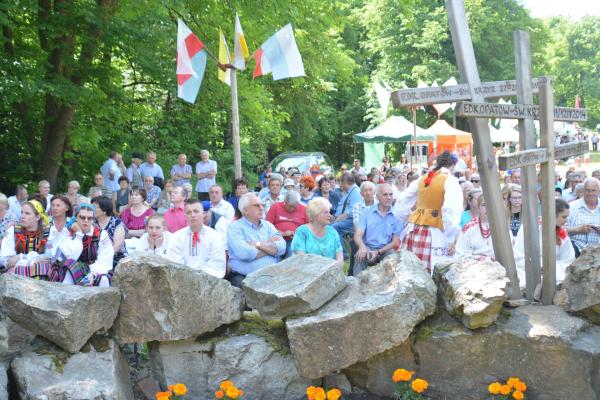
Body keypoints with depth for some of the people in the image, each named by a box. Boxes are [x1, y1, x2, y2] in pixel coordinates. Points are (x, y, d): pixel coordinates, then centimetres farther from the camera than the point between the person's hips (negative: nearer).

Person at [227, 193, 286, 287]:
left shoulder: (268, 225, 16)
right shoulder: (235, 228, 1)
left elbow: (281, 248, 2)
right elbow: (244, 253, -16)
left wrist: (259, 244, -8)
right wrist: (271, 247, -2)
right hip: (243, 277, -4)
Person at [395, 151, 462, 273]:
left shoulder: (422, 179, 13)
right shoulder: (450, 181, -4)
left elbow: (401, 203, 20)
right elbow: (451, 212, -15)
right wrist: (451, 240, -11)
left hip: (413, 232, 6)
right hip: (434, 235, -6)